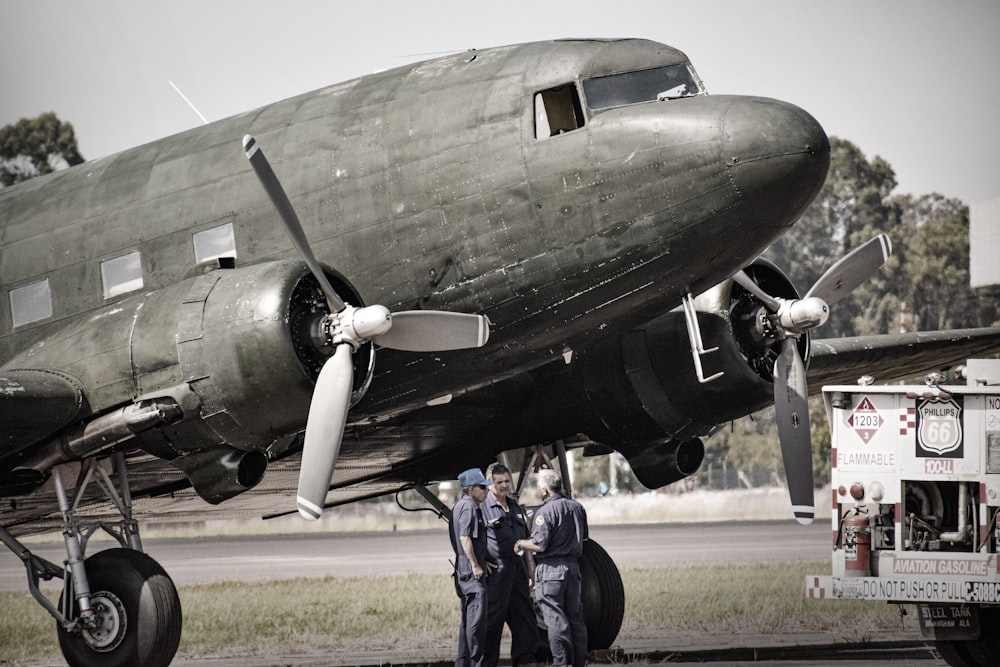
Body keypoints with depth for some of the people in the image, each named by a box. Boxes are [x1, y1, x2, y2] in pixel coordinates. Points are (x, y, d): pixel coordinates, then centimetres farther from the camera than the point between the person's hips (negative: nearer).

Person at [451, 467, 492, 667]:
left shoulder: (460, 506, 19)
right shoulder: (469, 507, -13)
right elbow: (465, 538, -22)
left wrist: (481, 561, 20)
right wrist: (476, 565, -20)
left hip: (464, 568, 11)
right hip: (471, 570, -11)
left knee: (468, 617, 14)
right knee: (477, 615, -11)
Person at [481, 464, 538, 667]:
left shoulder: (515, 507, 16)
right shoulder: (482, 507, -7)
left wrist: (530, 571, 20)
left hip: (517, 570, 7)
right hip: (495, 572, -7)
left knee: (525, 620, 10)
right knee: (492, 622, -4)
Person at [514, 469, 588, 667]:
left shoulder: (545, 511, -15)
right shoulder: (577, 507, 9)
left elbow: (539, 545, -19)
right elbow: (583, 537, 19)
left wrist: (520, 543, -2)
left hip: (550, 570, -7)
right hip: (573, 567, 7)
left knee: (555, 618, -3)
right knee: (575, 616, 13)